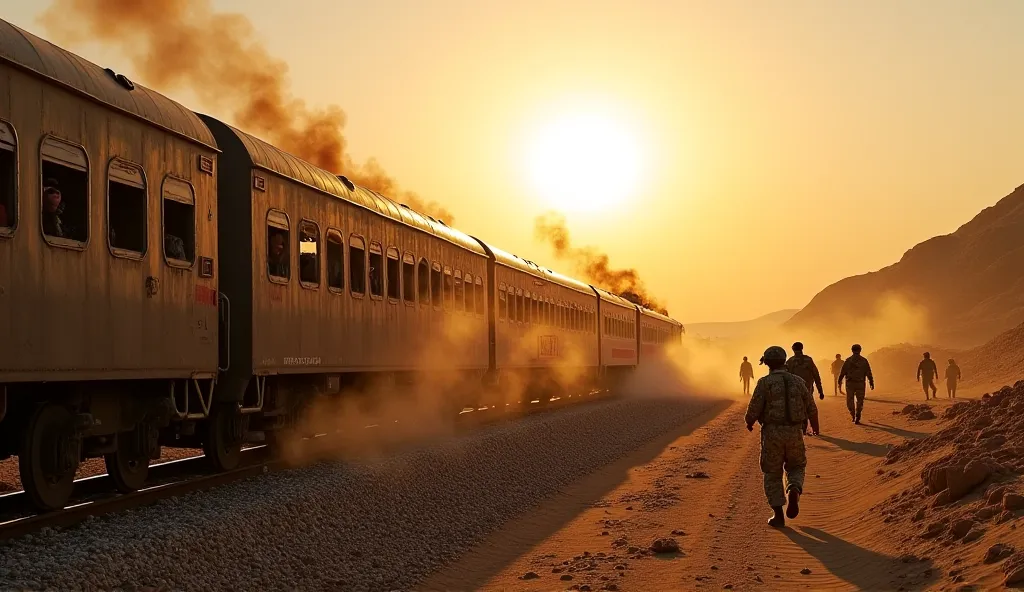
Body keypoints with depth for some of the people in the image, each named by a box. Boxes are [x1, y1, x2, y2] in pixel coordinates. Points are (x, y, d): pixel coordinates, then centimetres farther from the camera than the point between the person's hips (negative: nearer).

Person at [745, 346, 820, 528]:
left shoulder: (764, 383, -9)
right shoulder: (798, 381, 2)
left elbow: (754, 409, -10)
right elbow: (811, 408, 8)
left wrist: (749, 422, 13)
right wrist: (816, 426, 29)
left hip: (772, 434, -2)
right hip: (794, 434, 2)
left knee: (772, 475, 12)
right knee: (796, 468, 22)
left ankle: (778, 515, 8)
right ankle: (793, 492, -9)